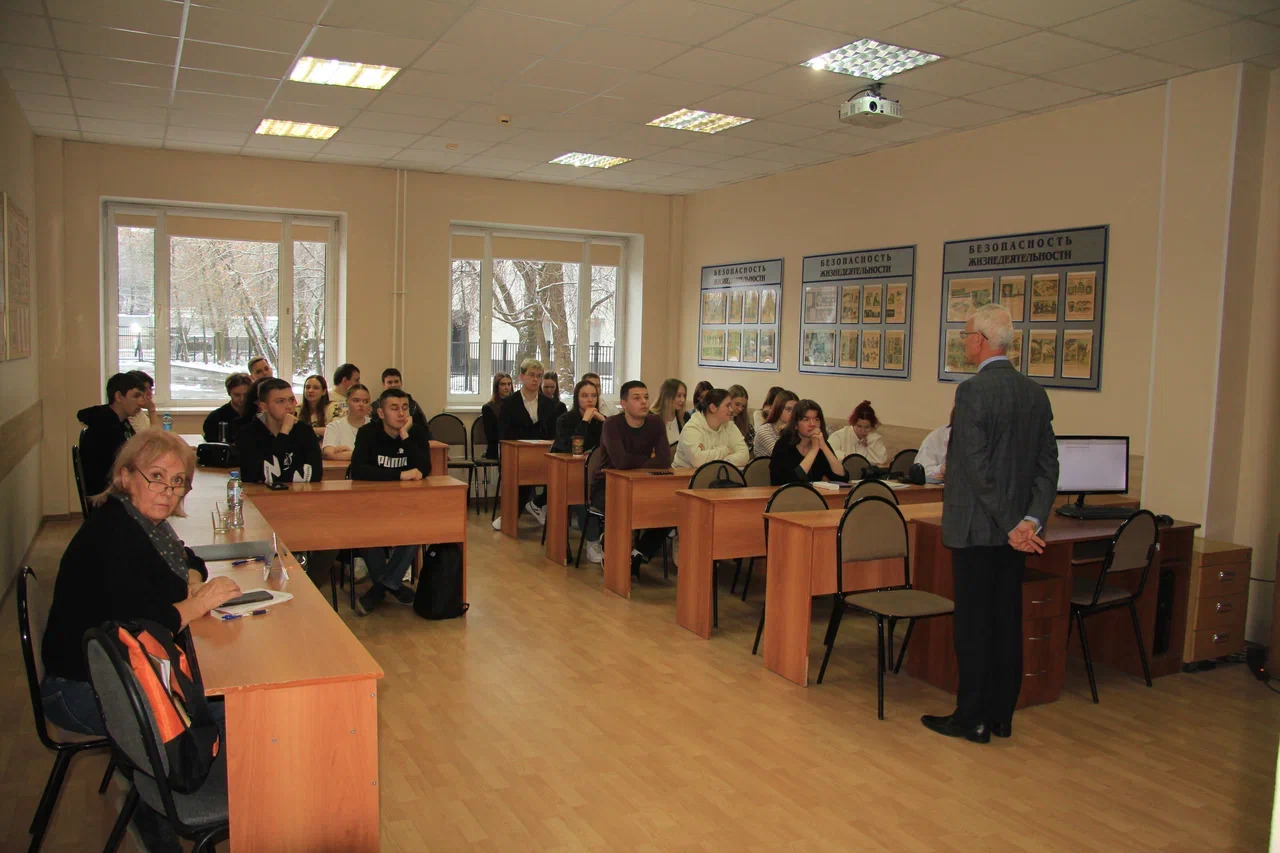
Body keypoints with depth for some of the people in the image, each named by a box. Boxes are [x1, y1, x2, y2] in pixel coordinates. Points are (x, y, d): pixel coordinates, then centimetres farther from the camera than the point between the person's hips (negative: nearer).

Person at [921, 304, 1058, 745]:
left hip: (976, 527, -7)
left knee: (973, 624, 3)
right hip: (1015, 529, 7)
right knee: (1007, 621, 14)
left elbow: (977, 467, -20)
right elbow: (1048, 464, 4)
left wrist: (1010, 524, -14)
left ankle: (972, 719, 13)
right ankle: (1001, 716, 24)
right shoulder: (1035, 392, 7)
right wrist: (1032, 519, -3)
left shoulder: (973, 390, -16)